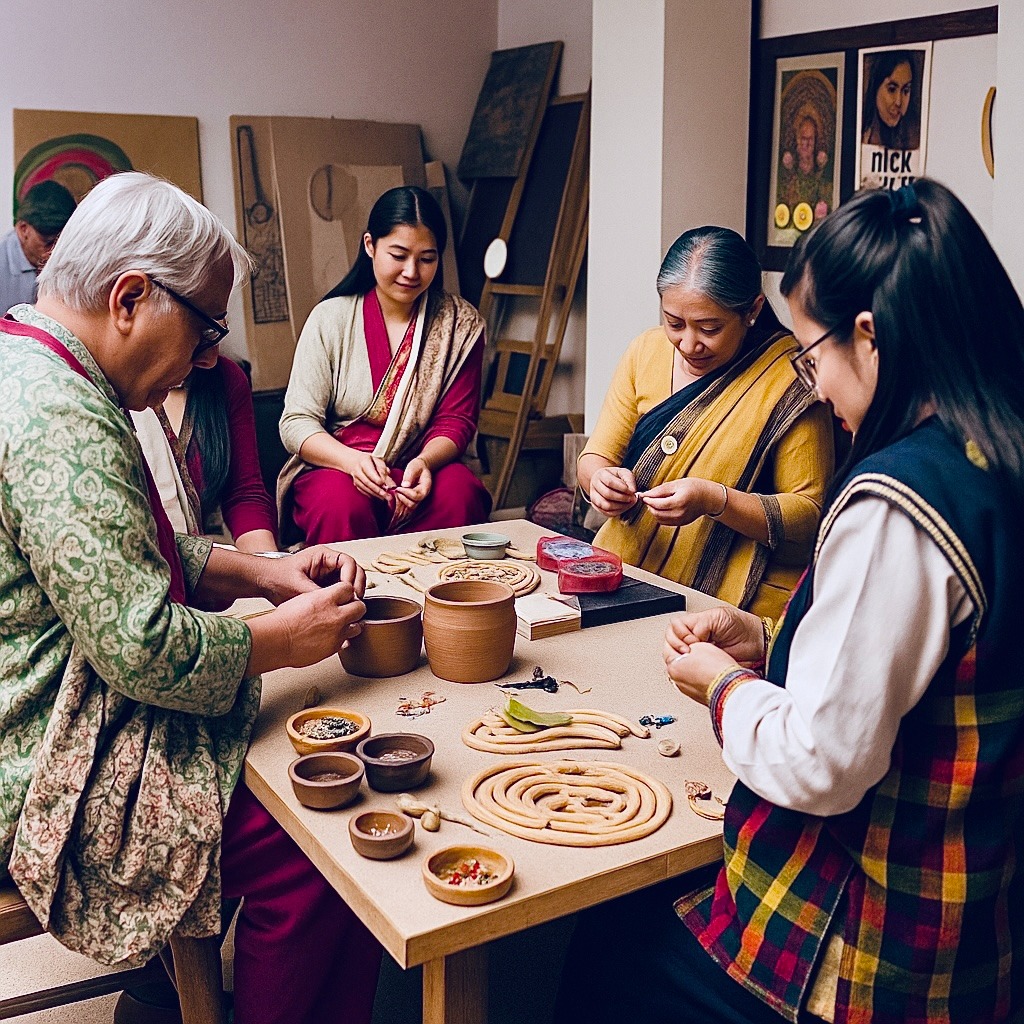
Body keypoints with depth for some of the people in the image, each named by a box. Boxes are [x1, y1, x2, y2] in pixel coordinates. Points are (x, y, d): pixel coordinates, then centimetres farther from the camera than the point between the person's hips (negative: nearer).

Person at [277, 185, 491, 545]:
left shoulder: (461, 325, 3)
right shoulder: (331, 318, -1)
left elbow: (456, 421, 0)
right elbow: (297, 422, -4)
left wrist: (425, 462, -23)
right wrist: (353, 460, -25)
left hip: (421, 470, 1)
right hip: (334, 466, -1)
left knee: (461, 494, -32)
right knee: (343, 505, -35)